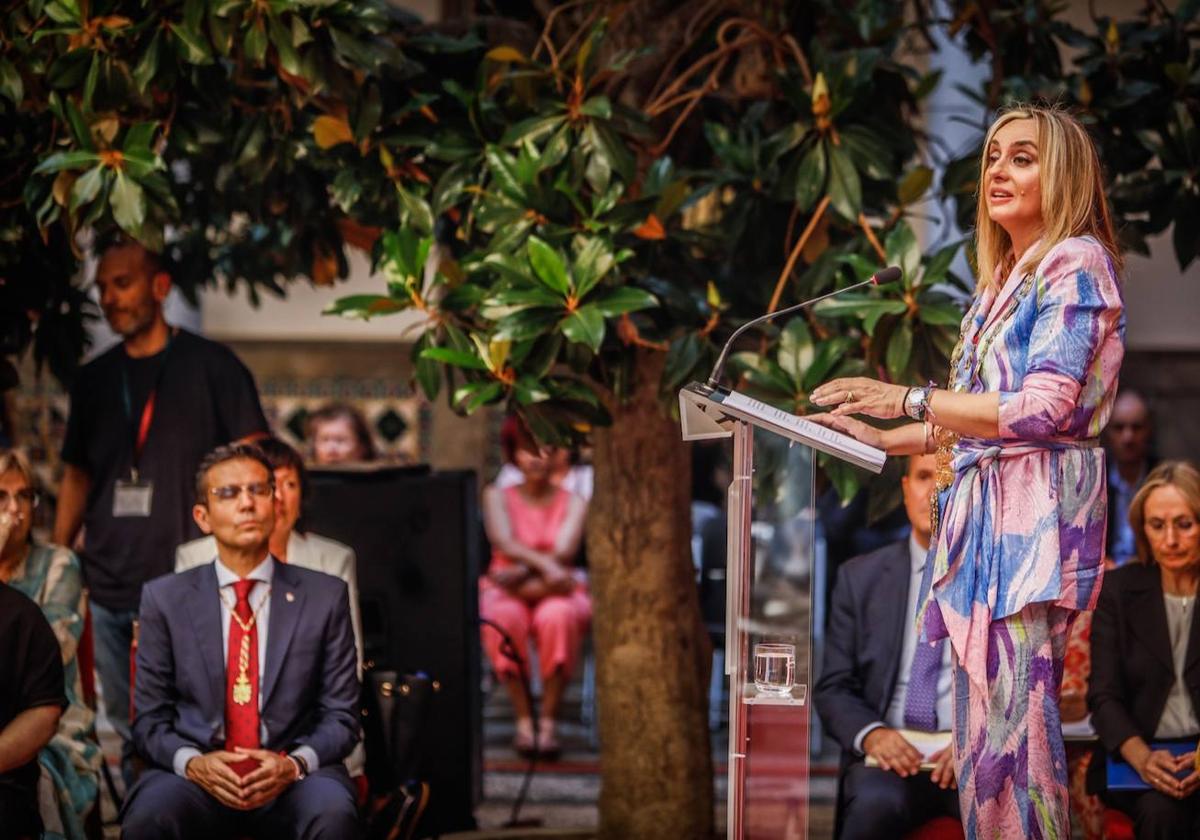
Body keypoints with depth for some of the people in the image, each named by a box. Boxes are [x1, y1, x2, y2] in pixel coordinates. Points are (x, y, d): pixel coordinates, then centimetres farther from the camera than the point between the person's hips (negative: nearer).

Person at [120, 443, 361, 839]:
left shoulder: (324, 597, 7)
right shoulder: (164, 599, 7)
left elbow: (340, 717, 6)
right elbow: (150, 719, 7)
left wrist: (294, 763, -14)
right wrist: (192, 763, -14)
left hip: (293, 778, 0)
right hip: (197, 776, 0)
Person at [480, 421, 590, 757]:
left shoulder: (572, 502, 11)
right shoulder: (498, 496, 12)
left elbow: (564, 552, -6)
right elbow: (505, 544, -7)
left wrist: (521, 573, -19)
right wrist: (545, 564, -26)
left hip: (556, 593, 0)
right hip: (506, 592, 0)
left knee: (557, 614, -38)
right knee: (503, 617, -38)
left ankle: (549, 719, -33)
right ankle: (523, 717, -31)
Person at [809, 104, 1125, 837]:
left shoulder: (1076, 263, -6)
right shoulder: (1004, 279, 21)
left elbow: (1044, 408, -16)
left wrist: (908, 400, -11)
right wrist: (883, 441, 16)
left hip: (1038, 509, -9)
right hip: (981, 512, 9)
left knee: (1017, 718, -12)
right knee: (981, 721, 6)